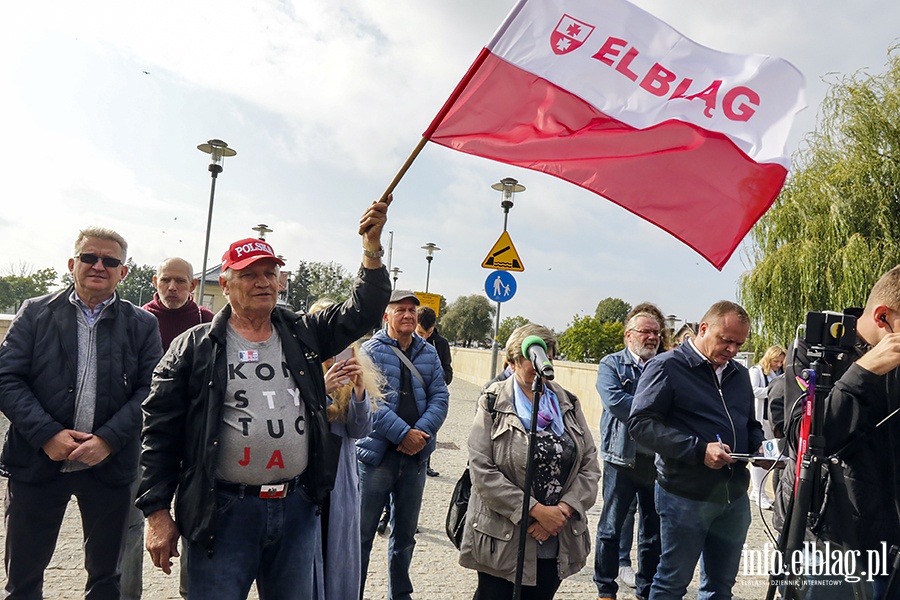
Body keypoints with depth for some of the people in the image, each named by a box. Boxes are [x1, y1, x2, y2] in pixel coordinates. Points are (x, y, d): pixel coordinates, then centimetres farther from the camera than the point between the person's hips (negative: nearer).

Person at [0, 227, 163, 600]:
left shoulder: (142, 326, 3)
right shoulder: (35, 313, 4)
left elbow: (150, 390, -4)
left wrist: (109, 439, -16)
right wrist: (46, 434, -15)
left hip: (110, 467, 0)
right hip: (37, 461, 0)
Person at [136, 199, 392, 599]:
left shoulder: (303, 335, 9)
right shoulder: (195, 348, 0)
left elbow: (363, 311, 3)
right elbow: (160, 432, -1)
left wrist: (372, 249, -11)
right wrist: (157, 513, -4)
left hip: (297, 509, 4)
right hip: (223, 513, -3)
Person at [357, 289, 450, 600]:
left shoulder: (429, 353, 9)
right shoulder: (372, 350, -6)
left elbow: (439, 397, 3)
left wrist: (422, 431, -13)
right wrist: (403, 433, -21)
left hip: (415, 456, 5)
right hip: (377, 454, -4)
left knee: (405, 534, 17)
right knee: (362, 533, 3)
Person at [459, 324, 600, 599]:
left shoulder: (568, 404, 6)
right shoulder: (493, 404, -7)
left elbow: (590, 463, 3)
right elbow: (482, 470, -14)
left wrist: (563, 510, -11)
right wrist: (537, 510, -17)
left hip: (557, 543, 4)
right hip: (503, 542, -3)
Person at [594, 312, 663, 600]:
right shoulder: (611, 365, 0)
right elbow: (614, 401, -16)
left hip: (659, 460, 4)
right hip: (623, 458, -4)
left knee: (654, 532, 11)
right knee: (611, 528, 5)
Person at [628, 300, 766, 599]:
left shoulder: (739, 374, 14)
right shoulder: (667, 366, -9)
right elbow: (641, 423, -17)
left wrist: (759, 447, 1)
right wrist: (698, 449, -24)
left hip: (735, 494, 7)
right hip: (685, 494, -6)